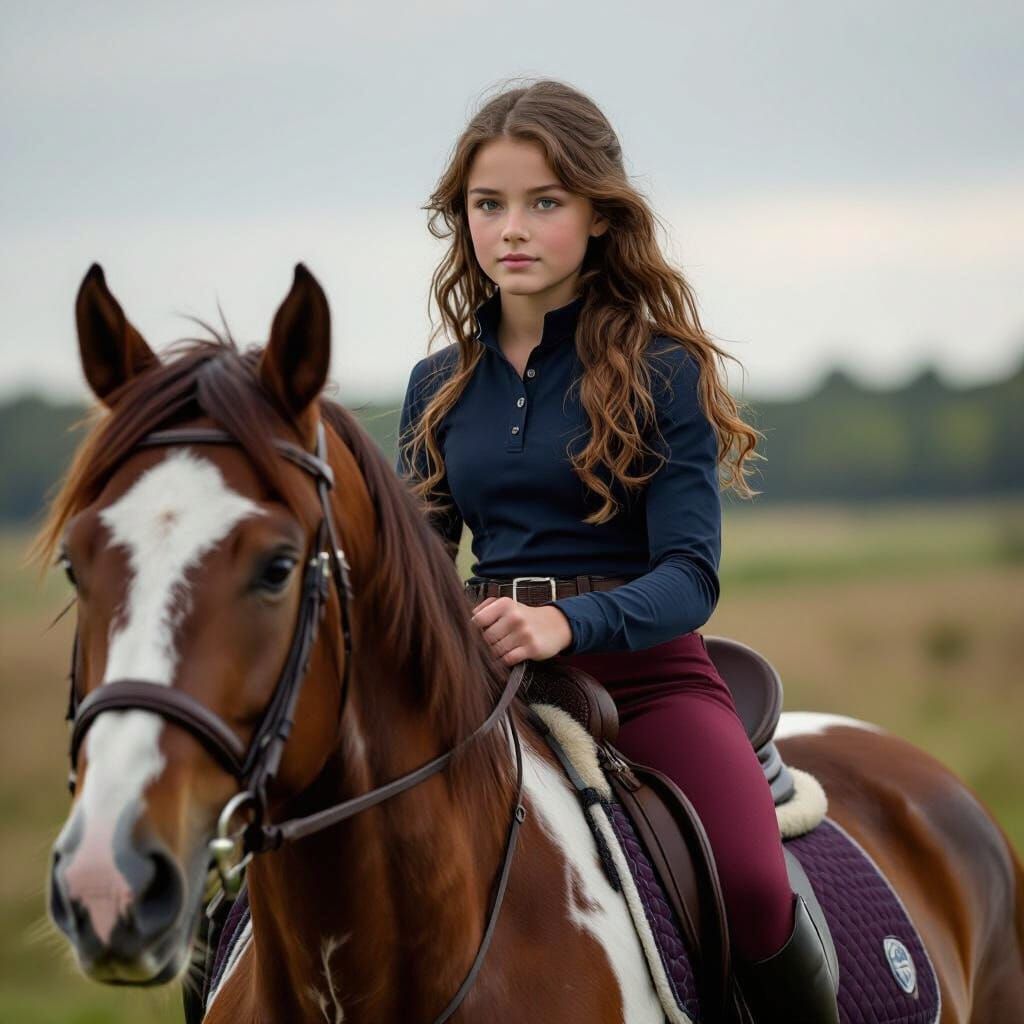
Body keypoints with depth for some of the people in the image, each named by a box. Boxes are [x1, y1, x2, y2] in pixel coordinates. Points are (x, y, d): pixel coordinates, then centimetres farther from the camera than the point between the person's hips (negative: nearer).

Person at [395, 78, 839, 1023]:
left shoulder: (659, 371, -2)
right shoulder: (442, 386, 12)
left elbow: (691, 573, -10)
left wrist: (567, 622, -29)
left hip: (647, 671, -4)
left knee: (750, 887, -29)